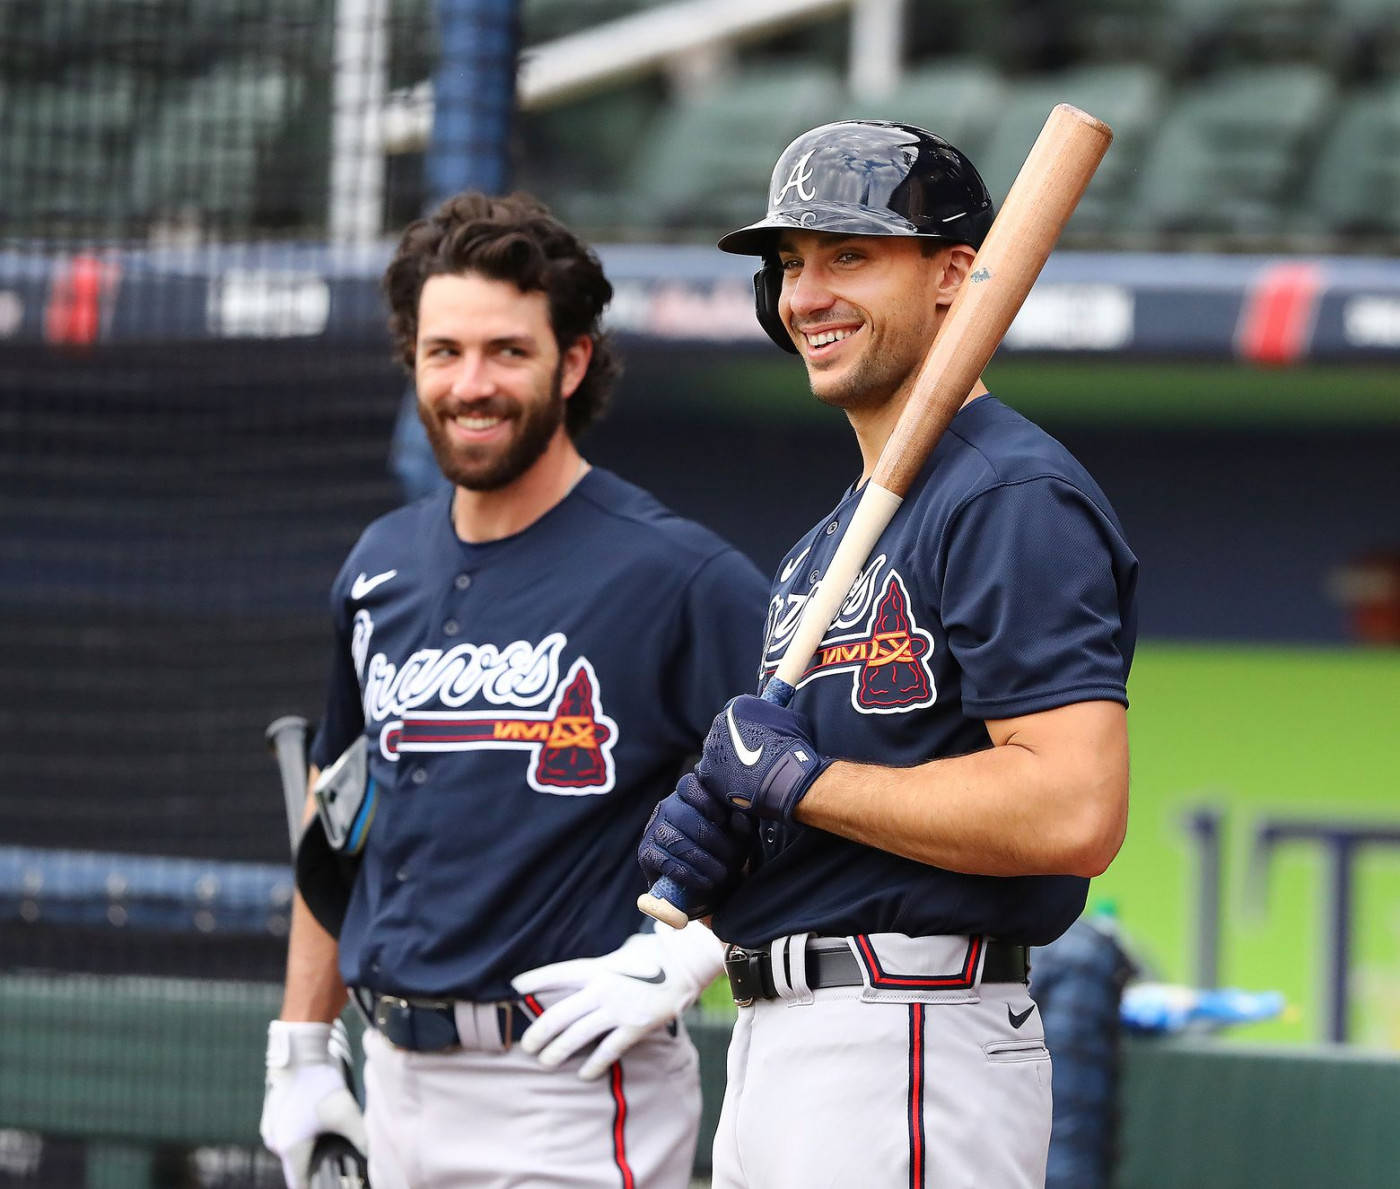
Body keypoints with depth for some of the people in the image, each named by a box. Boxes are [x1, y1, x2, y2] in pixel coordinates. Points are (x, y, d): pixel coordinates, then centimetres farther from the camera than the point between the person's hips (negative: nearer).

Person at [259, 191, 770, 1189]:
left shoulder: (672, 574, -10)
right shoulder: (381, 570, 12)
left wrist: (677, 961, -18)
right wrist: (300, 1052, 18)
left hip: (571, 1095, -7)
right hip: (397, 1086, 7)